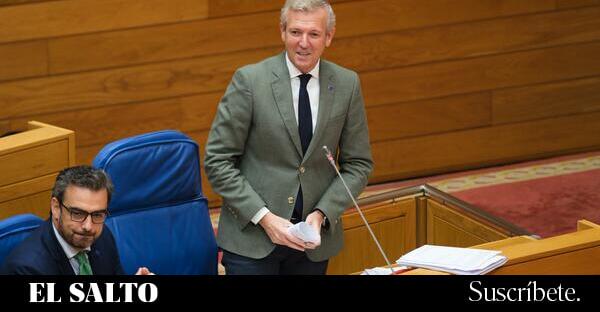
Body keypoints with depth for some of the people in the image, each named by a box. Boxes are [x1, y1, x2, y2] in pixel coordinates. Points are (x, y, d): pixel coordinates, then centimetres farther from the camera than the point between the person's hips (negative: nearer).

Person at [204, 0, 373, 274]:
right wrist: (264, 217, -15)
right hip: (251, 239, -2)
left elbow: (358, 164, 6)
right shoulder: (249, 80, -9)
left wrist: (322, 214, -8)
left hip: (314, 239, 3)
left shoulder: (347, 84, 1)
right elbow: (218, 161, -7)